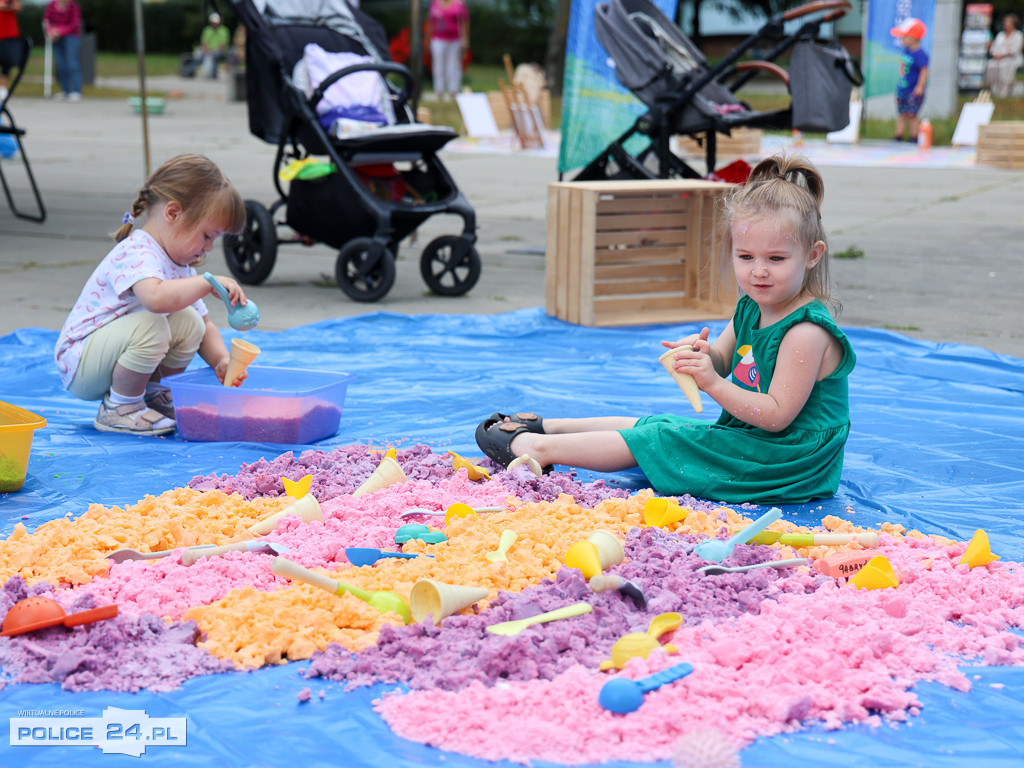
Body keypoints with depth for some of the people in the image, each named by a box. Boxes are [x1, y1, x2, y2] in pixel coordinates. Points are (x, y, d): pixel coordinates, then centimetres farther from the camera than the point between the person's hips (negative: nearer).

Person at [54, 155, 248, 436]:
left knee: (189, 322, -5)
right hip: (79, 363, -9)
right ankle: (119, 408, -12)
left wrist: (221, 360, -6)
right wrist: (209, 282, -37)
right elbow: (156, 297, -47)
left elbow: (204, 324, 13)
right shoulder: (136, 254, -25)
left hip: (108, 353, 9)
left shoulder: (180, 267, 7)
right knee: (150, 325, -33)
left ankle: (149, 392, 10)